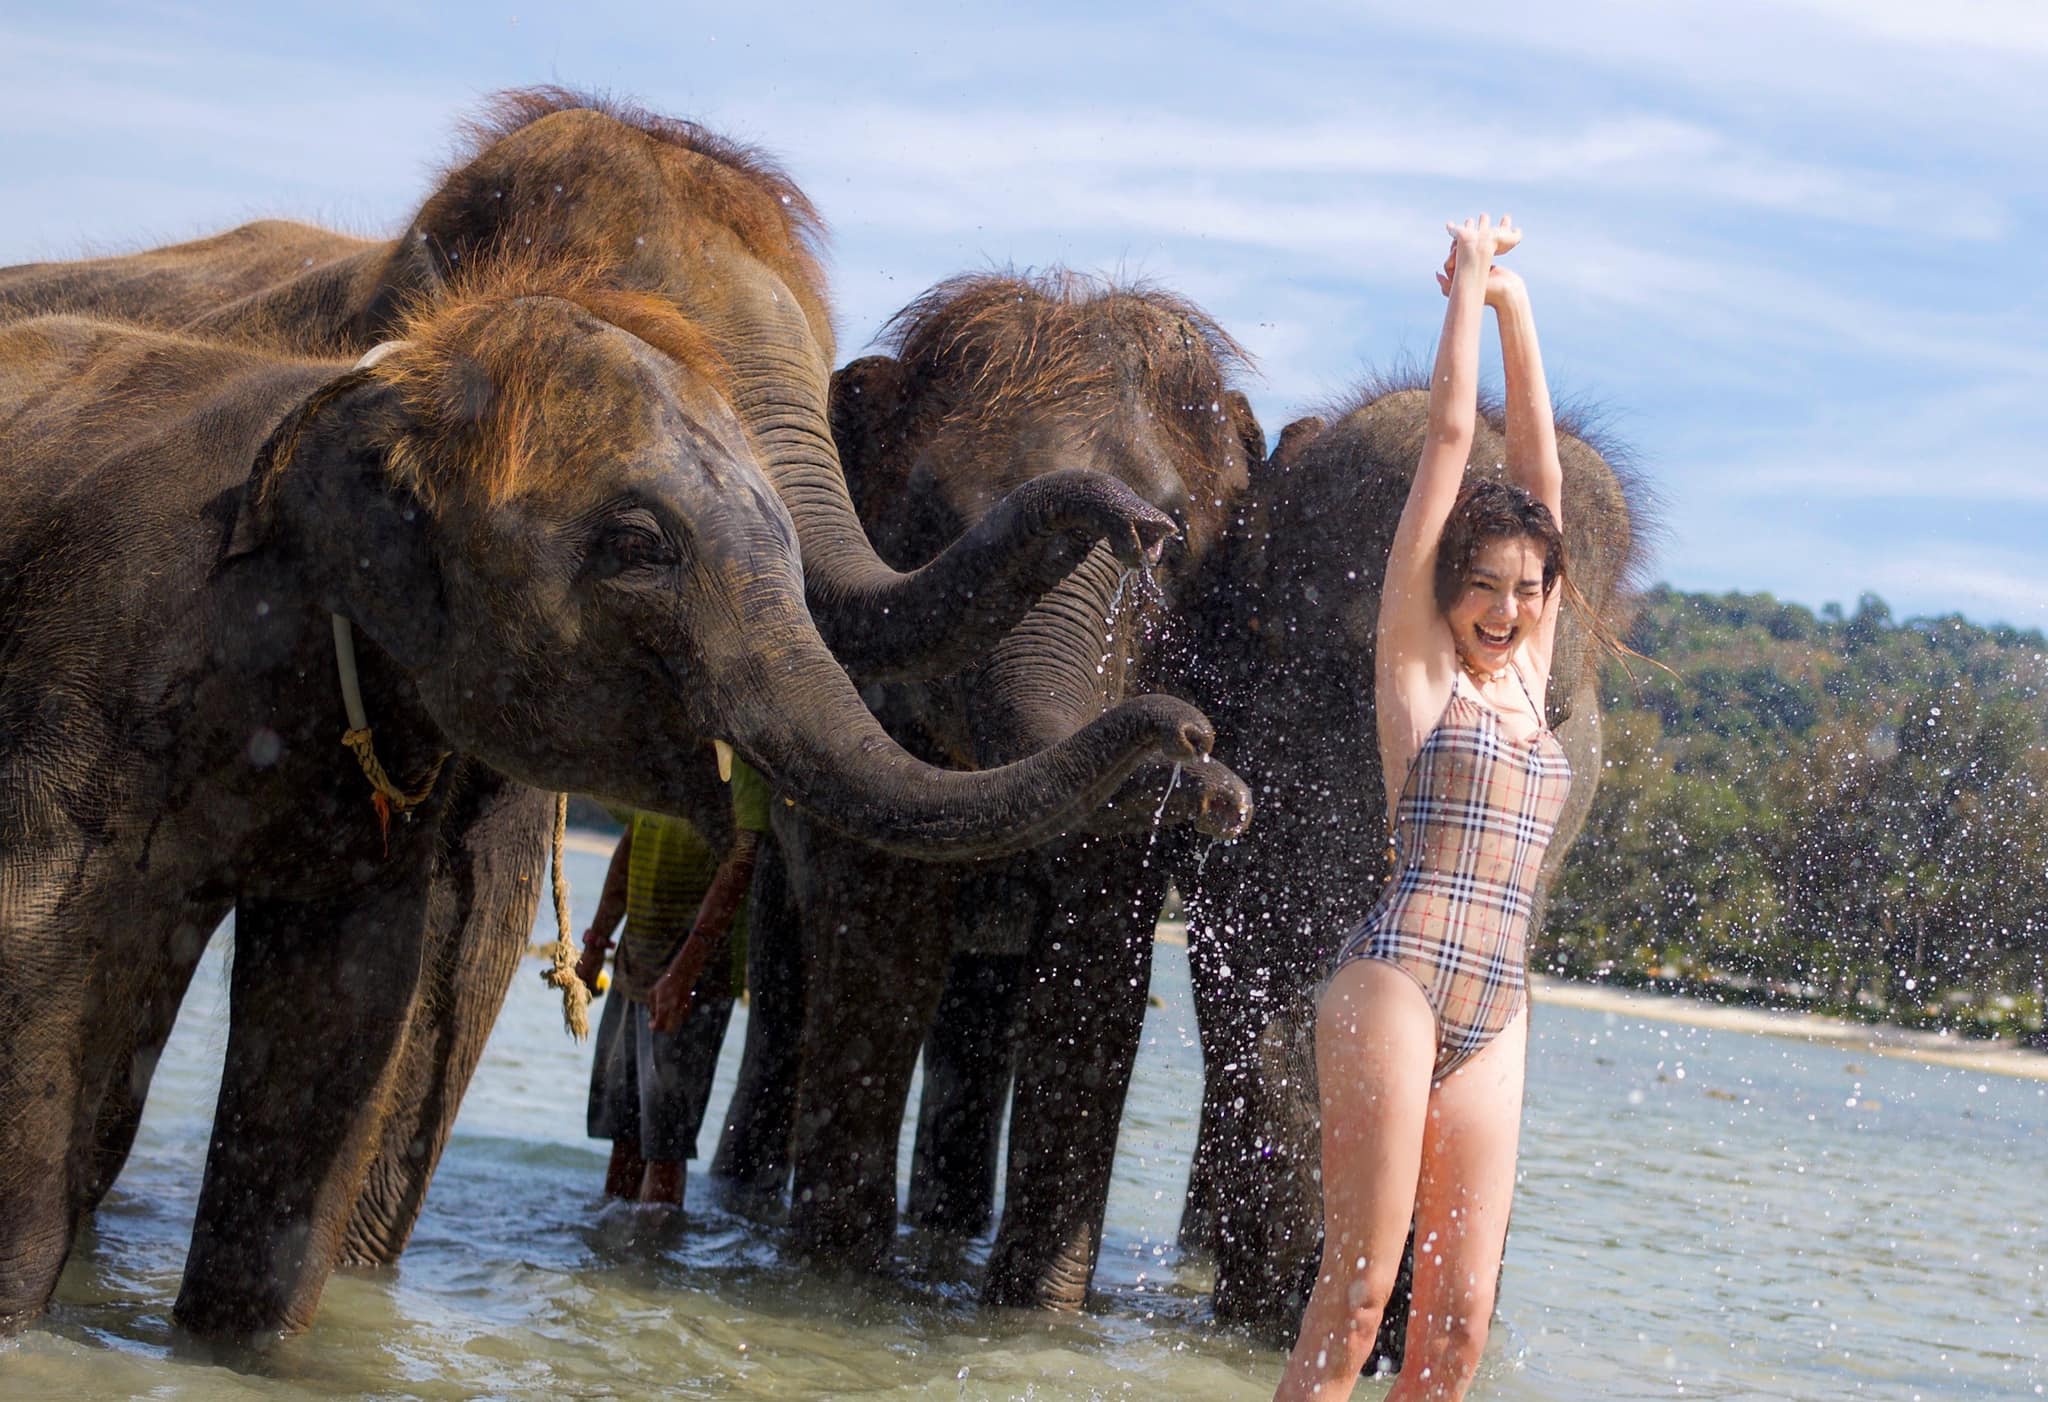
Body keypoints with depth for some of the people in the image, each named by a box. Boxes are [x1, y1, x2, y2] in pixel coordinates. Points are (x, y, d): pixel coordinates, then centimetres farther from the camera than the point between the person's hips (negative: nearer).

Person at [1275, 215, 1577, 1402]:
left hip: (1496, 1016, 6)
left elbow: (1541, 466, 19)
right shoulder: (1417, 658, 4)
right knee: (1360, 1289, -9)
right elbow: (1450, 438, 4)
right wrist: (1470, 287, 11)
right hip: (1399, 980, -6)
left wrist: (1518, 308, 20)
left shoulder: (1527, 668, 17)